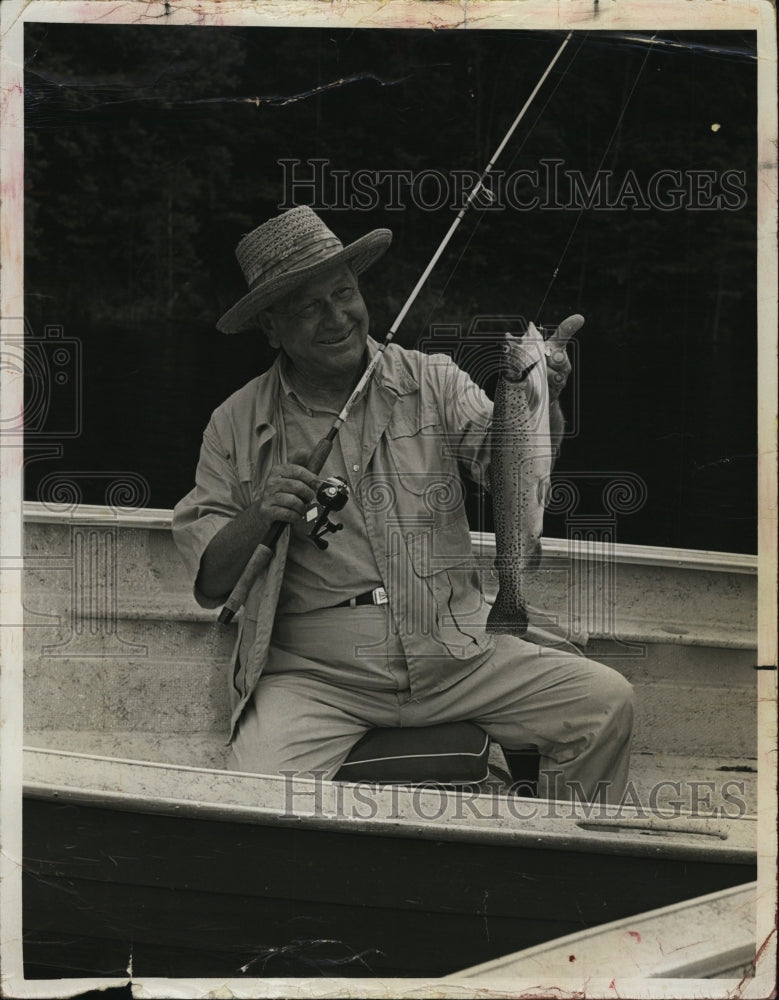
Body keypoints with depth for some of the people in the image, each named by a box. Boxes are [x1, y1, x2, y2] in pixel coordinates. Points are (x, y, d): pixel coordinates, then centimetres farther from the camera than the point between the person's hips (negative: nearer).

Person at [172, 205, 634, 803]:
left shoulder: (433, 384, 7)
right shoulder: (238, 427, 4)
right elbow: (208, 582, 2)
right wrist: (258, 519, -17)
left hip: (454, 657, 2)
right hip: (314, 678, -2)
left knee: (606, 700, -13)